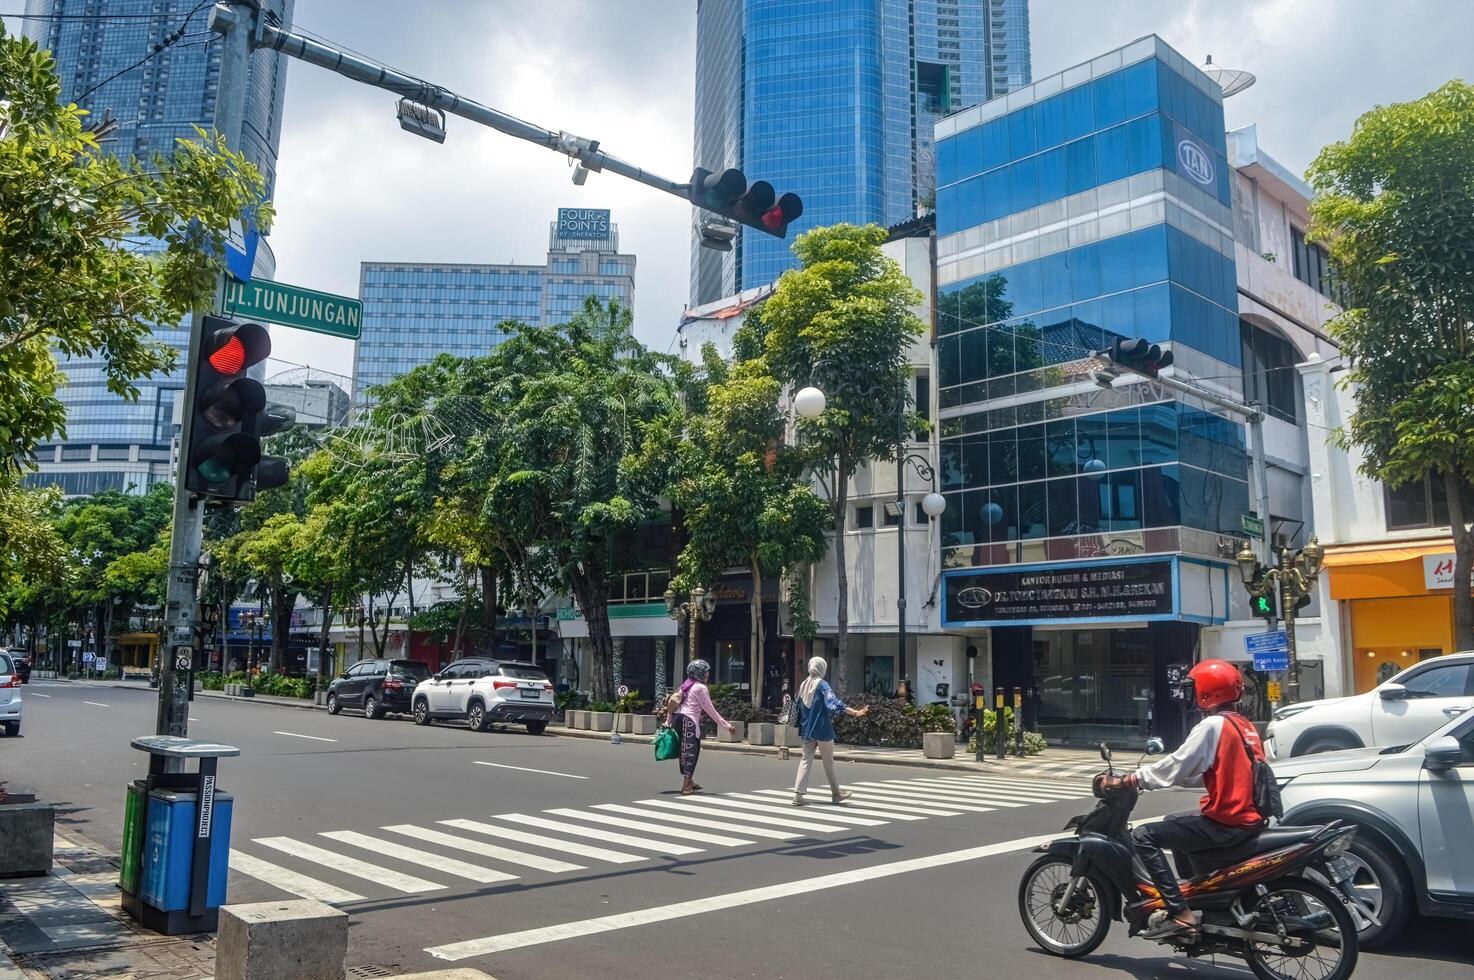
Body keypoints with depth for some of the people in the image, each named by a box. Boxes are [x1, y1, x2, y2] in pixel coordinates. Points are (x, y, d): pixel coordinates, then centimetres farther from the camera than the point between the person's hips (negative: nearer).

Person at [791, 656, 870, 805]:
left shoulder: (803, 685, 6)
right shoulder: (822, 685, -12)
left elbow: (798, 707, 14)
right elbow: (834, 704, -24)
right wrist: (855, 712, -31)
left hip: (807, 730, 5)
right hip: (822, 730, -5)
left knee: (806, 760, 7)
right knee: (828, 761, 8)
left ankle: (798, 794, -4)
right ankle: (836, 793, 22)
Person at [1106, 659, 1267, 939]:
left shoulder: (1213, 725, -14)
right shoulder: (1246, 726, 14)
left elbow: (1176, 767, -17)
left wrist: (1129, 780, -9)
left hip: (1225, 823, -10)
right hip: (1251, 818, 10)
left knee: (1144, 836, -8)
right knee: (1173, 822, 29)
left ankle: (1180, 913, -14)